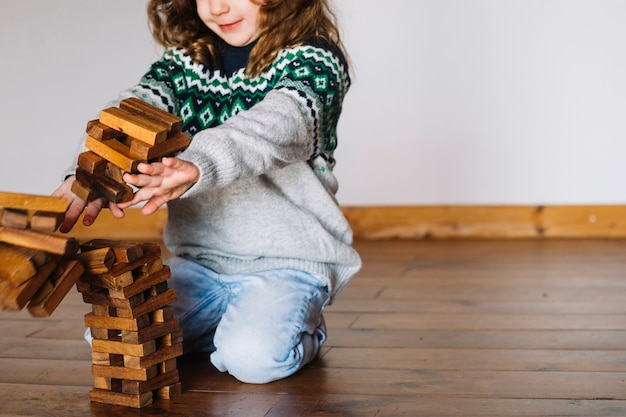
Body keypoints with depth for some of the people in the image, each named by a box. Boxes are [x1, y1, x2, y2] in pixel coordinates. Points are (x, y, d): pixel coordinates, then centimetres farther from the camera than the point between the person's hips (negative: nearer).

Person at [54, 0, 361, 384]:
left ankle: (302, 325, 6)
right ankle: (234, 319, 13)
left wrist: (199, 166, -52)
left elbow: (276, 125, -31)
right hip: (200, 260, 6)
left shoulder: (313, 60, -9)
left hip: (287, 262, -5)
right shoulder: (185, 60, 8)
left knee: (253, 356, -29)